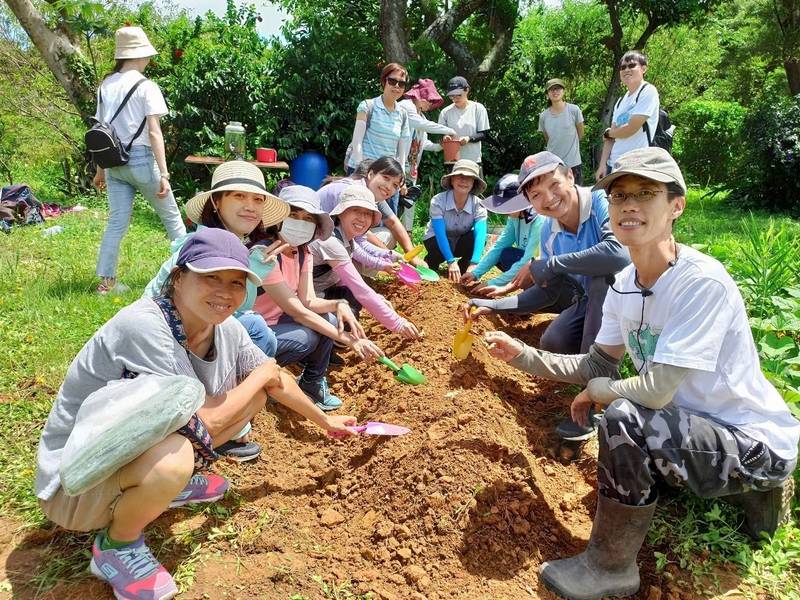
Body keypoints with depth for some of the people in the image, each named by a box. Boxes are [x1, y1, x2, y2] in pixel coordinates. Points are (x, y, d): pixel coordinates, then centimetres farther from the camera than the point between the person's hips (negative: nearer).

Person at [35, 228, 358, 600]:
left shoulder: (224, 327, -10)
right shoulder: (143, 326, -32)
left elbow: (275, 380, 7)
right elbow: (199, 423, -30)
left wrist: (325, 422, 15)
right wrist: (259, 376, -15)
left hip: (138, 447, 7)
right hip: (78, 478, -7)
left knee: (253, 397, 1)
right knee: (174, 458, -38)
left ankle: (172, 481, 14)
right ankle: (116, 543, -4)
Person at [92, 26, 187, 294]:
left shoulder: (106, 85, 9)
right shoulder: (146, 86, -9)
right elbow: (154, 133, -15)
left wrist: (101, 170, 18)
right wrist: (164, 174, -15)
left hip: (114, 162, 6)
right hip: (140, 159, -6)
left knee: (117, 222, 8)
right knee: (171, 216, 10)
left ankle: (106, 281, 8)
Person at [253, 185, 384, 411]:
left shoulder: (302, 251, -2)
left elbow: (308, 301, -7)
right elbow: (298, 312, -28)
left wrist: (339, 305, -28)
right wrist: (347, 339, -30)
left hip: (275, 321, 7)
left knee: (330, 319, -10)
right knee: (305, 337, -28)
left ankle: (312, 383, 8)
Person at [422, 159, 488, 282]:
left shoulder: (478, 206, -21)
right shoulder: (438, 201, -26)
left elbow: (480, 234, -34)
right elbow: (440, 234, -33)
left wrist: (474, 263, -49)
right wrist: (451, 261, -44)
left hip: (460, 243, 2)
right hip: (436, 240, -2)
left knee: (477, 237, -30)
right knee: (439, 249, -37)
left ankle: (462, 268, -3)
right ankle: (430, 264, 0)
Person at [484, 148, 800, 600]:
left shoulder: (703, 282, -29)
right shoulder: (625, 284, -3)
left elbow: (656, 391, -32)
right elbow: (597, 366, 4)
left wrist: (597, 391, -13)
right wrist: (522, 355, -4)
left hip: (758, 441, -9)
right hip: (700, 428, 9)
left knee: (624, 418, -30)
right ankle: (748, 491, 26)